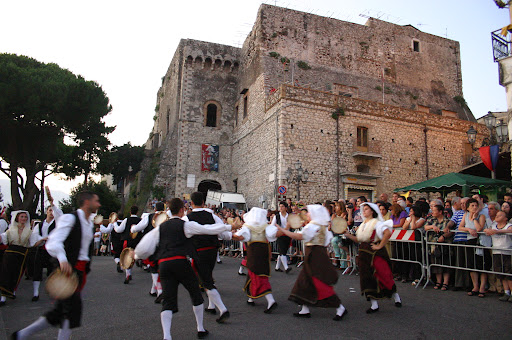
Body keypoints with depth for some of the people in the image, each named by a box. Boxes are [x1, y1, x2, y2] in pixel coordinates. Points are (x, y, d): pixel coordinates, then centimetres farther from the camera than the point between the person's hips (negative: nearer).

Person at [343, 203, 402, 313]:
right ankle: (374, 304, 13)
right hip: (364, 253, 7)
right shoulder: (363, 224, 15)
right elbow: (358, 239, 15)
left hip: (375, 253, -7)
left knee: (382, 276, 1)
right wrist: (346, 234, 4)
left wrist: (380, 246, -19)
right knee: (367, 278, 5)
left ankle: (396, 297, 27)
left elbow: (387, 233, -25)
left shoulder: (376, 223, -9)